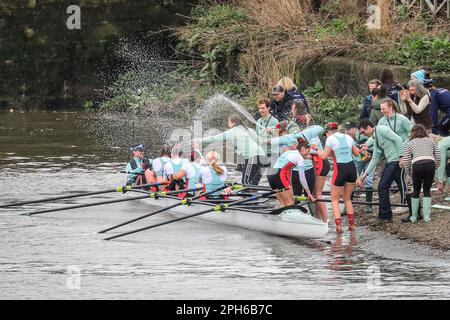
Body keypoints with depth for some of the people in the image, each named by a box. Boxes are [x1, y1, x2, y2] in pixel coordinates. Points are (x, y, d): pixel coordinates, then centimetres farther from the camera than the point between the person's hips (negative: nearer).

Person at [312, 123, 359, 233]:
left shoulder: (331, 138, -4)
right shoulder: (348, 137, 10)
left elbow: (324, 156, -4)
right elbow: (356, 153, 16)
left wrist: (316, 149, 13)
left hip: (340, 169, -5)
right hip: (352, 168, 5)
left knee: (335, 200, 7)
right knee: (347, 199, 20)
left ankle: (338, 225, -6)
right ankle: (352, 225, 15)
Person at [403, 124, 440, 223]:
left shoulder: (410, 144, 21)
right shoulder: (431, 141, 25)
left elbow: (406, 161, 11)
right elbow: (438, 157, 16)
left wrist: (409, 173, 24)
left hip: (417, 165, -1)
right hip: (430, 164, 1)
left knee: (416, 190, 17)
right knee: (427, 190, 15)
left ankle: (414, 217, 21)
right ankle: (427, 216, 8)